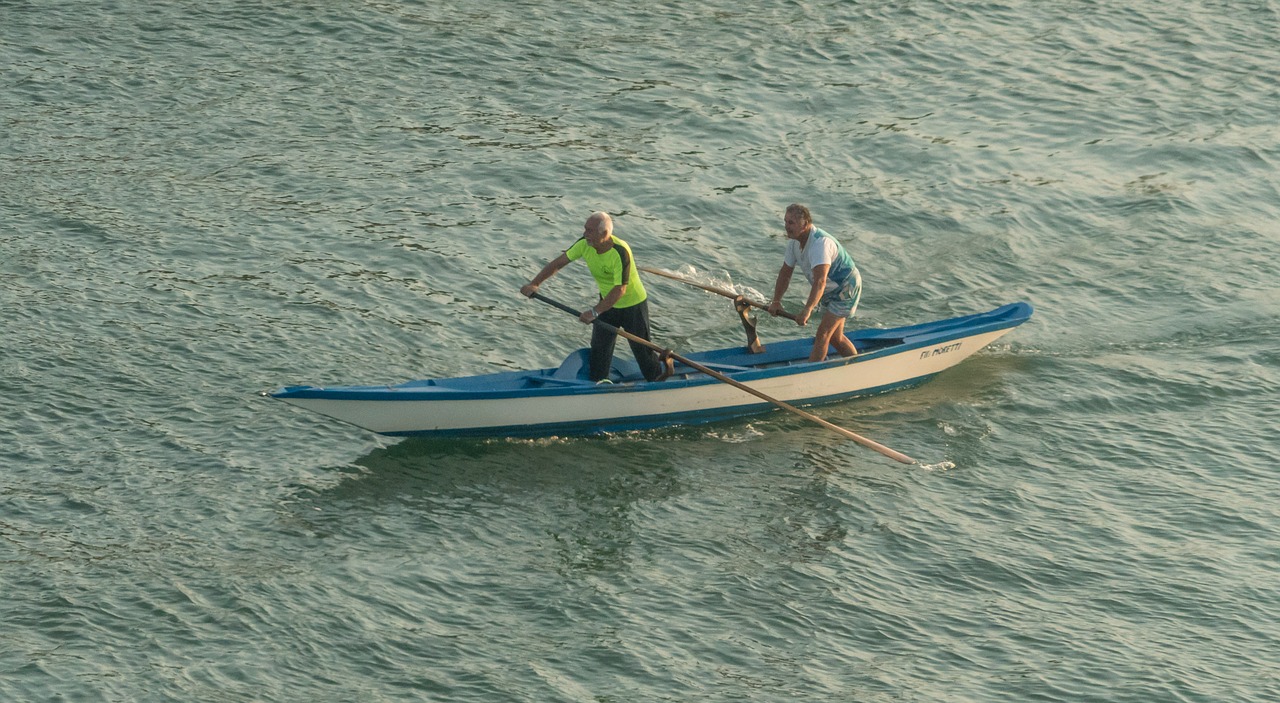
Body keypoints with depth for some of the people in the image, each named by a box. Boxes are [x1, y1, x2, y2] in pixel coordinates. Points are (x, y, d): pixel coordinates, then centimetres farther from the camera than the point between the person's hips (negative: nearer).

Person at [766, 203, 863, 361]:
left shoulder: (820, 243, -36)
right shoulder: (794, 241, -7)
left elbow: (820, 281, -46)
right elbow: (785, 272, 4)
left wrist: (807, 310, -55)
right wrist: (776, 301, -6)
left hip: (845, 289, -9)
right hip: (830, 291, 9)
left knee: (822, 335, -14)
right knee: (835, 337, 17)